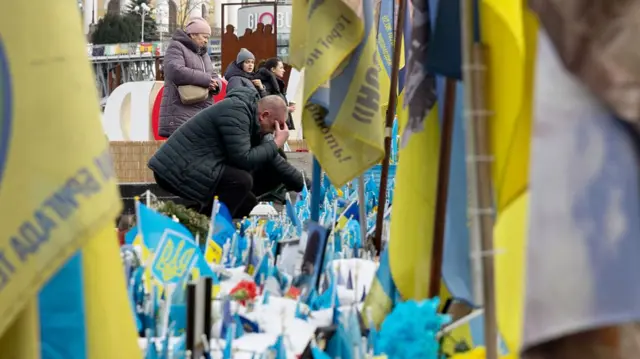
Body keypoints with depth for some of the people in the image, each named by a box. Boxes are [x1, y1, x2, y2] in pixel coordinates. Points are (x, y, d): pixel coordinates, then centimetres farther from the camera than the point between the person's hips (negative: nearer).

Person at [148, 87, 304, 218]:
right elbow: (244, 159, -25)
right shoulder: (235, 111, -18)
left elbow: (271, 159, 19)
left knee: (247, 206, 12)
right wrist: (275, 144, -11)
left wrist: (304, 187, 17)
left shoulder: (252, 118, 12)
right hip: (177, 170, -10)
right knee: (242, 180, -25)